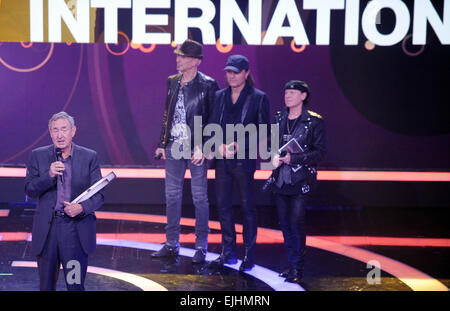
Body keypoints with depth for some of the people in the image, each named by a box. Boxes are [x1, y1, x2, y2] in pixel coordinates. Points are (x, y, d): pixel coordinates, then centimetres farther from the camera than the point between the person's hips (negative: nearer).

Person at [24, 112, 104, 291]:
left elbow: (98, 195, 1)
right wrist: (49, 175, -17)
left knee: (76, 285, -2)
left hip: (76, 229, -1)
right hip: (46, 228, 2)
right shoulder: (38, 156, 4)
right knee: (46, 285, 11)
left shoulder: (89, 157, 1)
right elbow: (29, 190, 0)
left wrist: (82, 208, -18)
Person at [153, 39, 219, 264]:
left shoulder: (208, 85, -7)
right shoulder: (172, 82, 10)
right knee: (172, 196, 10)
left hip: (196, 147, -6)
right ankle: (172, 244, 20)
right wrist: (162, 143, 11)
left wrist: (203, 148, -15)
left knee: (199, 197, 2)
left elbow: (213, 119, -8)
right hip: (174, 146, 6)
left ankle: (201, 247, 10)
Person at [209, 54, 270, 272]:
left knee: (247, 206, 0)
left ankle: (249, 254, 9)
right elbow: (213, 125, 12)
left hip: (244, 159, -5)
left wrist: (240, 144, -14)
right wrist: (219, 144, -6)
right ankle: (228, 252, 19)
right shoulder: (220, 96, 11)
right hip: (222, 159, 5)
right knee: (223, 205, 8)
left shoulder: (258, 97, -2)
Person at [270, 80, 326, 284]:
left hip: (301, 179, -5)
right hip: (281, 179, 5)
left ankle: (297, 268, -1)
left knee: (296, 222, -10)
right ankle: (292, 264, 18)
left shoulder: (314, 121, -5)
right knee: (284, 223, 7)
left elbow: (320, 152, -7)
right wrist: (274, 157, -5)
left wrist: (293, 158, -16)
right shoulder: (279, 119, 10)